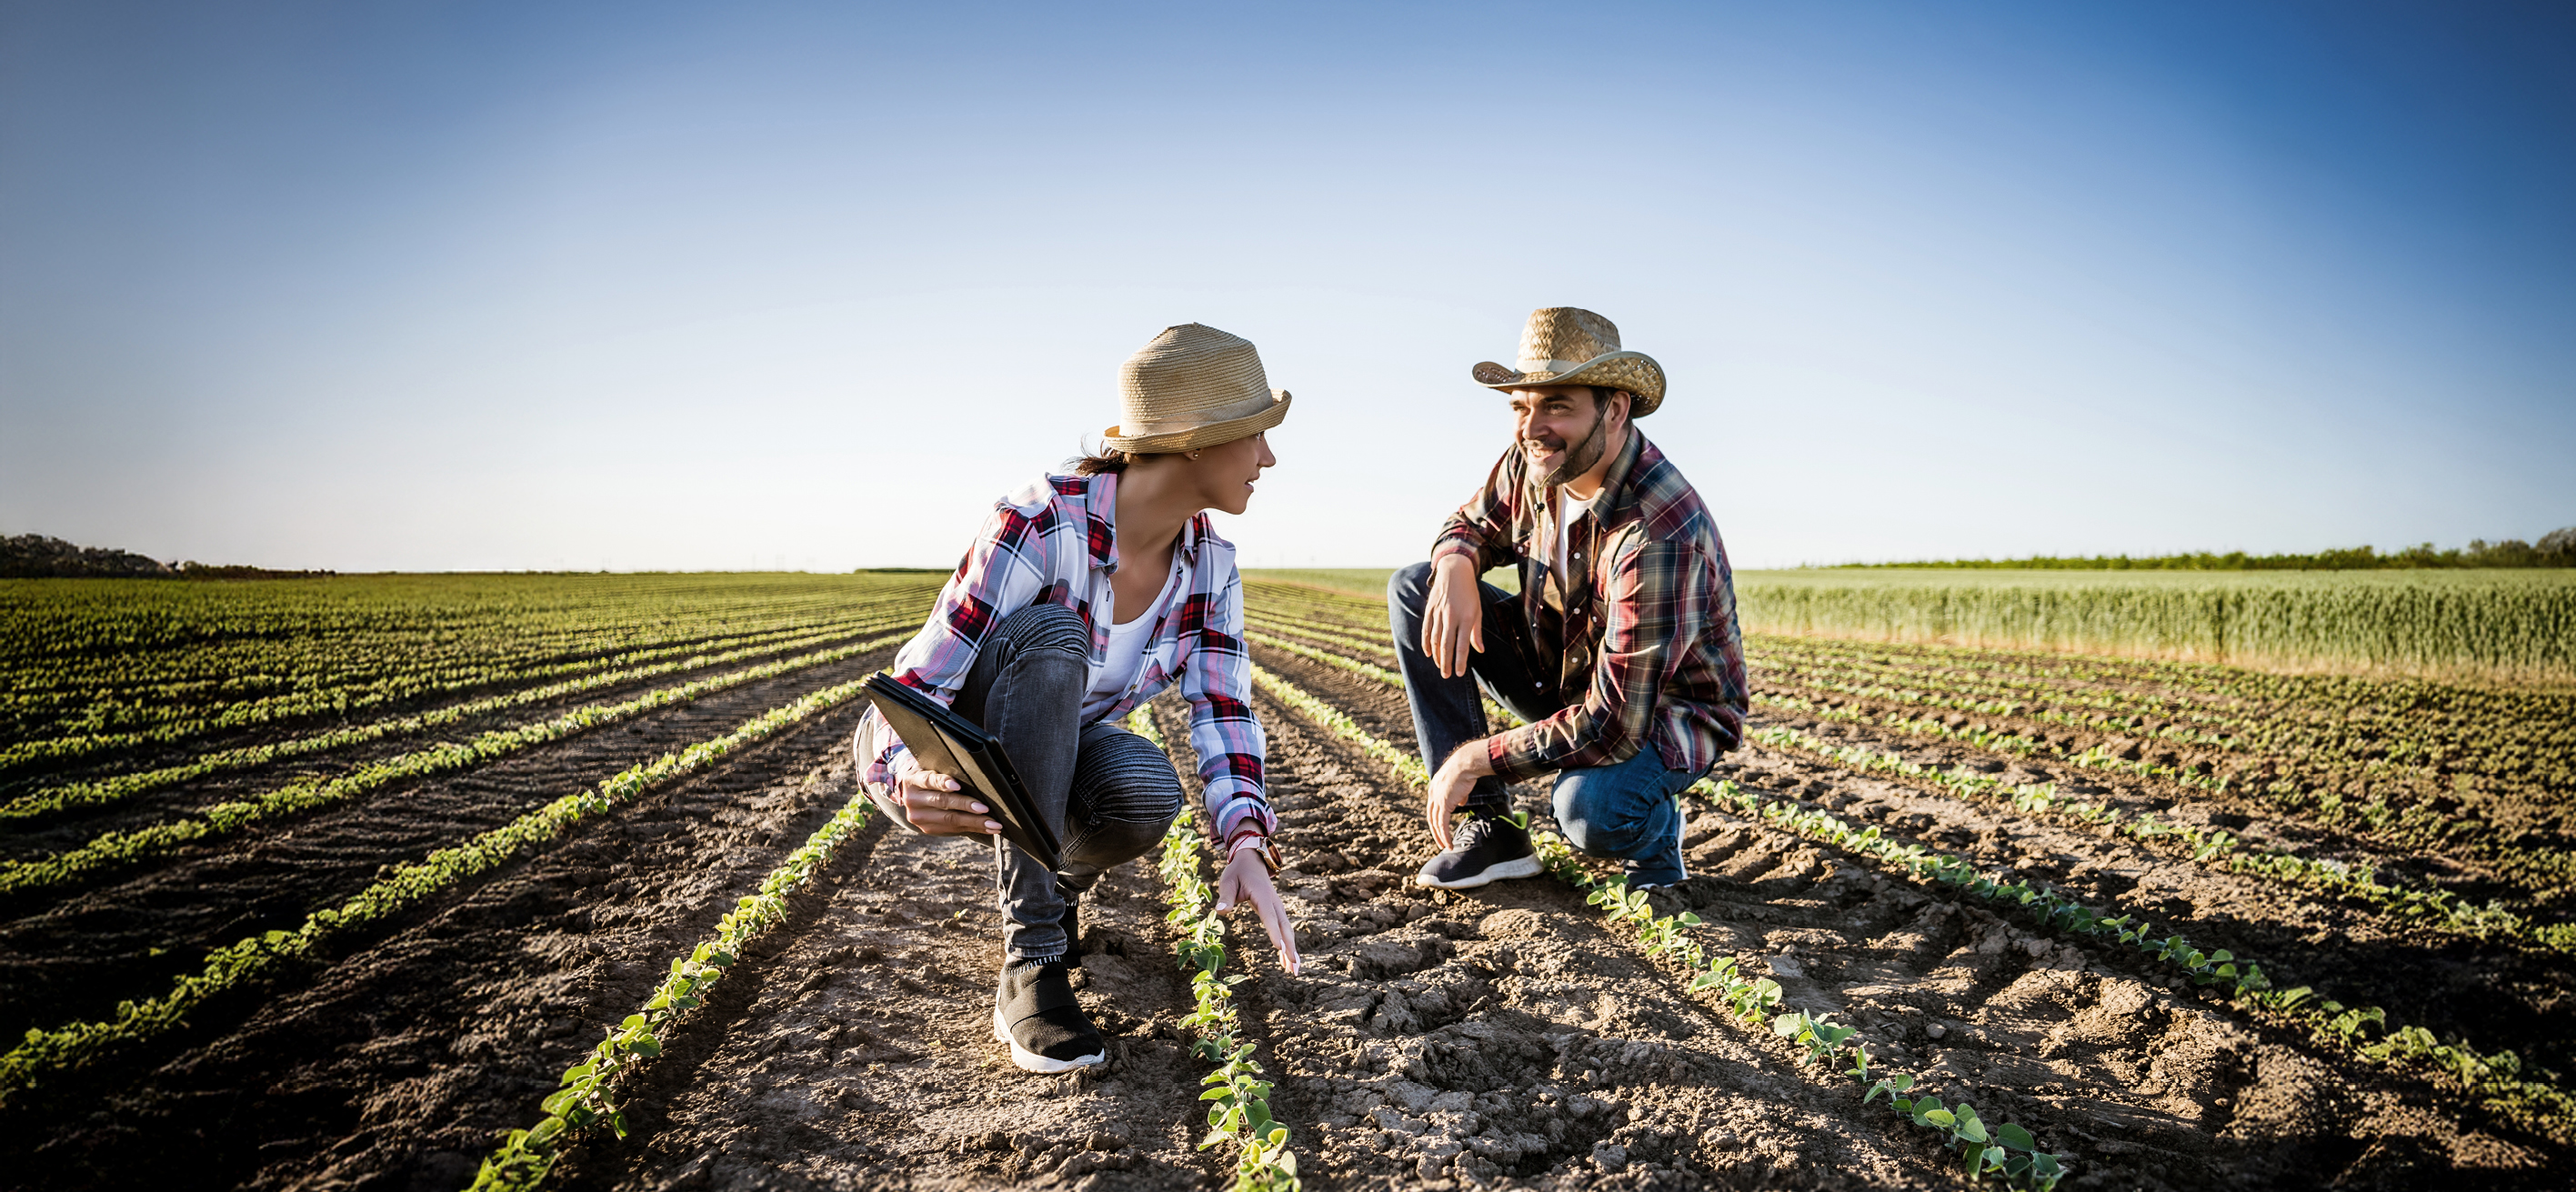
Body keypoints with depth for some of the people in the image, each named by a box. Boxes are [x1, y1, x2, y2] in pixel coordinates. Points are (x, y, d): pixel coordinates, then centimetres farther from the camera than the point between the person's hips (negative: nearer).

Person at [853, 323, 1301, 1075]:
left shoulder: (1211, 567, -10)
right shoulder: (1040, 525, -29)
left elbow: (1224, 713, -13)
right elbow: (917, 685, -27)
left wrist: (1246, 843, -32)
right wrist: (911, 777, -49)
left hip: (1045, 756, 4)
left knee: (1148, 791, -33)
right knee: (1051, 635, -36)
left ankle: (1055, 887, 5)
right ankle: (1031, 955, -30)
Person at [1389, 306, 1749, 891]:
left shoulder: (1660, 535, -35)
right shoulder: (1534, 461, -12)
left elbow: (1613, 728, -36)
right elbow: (1473, 523, 10)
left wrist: (1473, 759, -26)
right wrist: (1456, 564, -17)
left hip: (1669, 715, -7)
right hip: (1563, 677, 8)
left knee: (1589, 806, -41)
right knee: (1411, 589, -8)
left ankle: (1655, 832, 2)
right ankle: (1489, 828, -8)